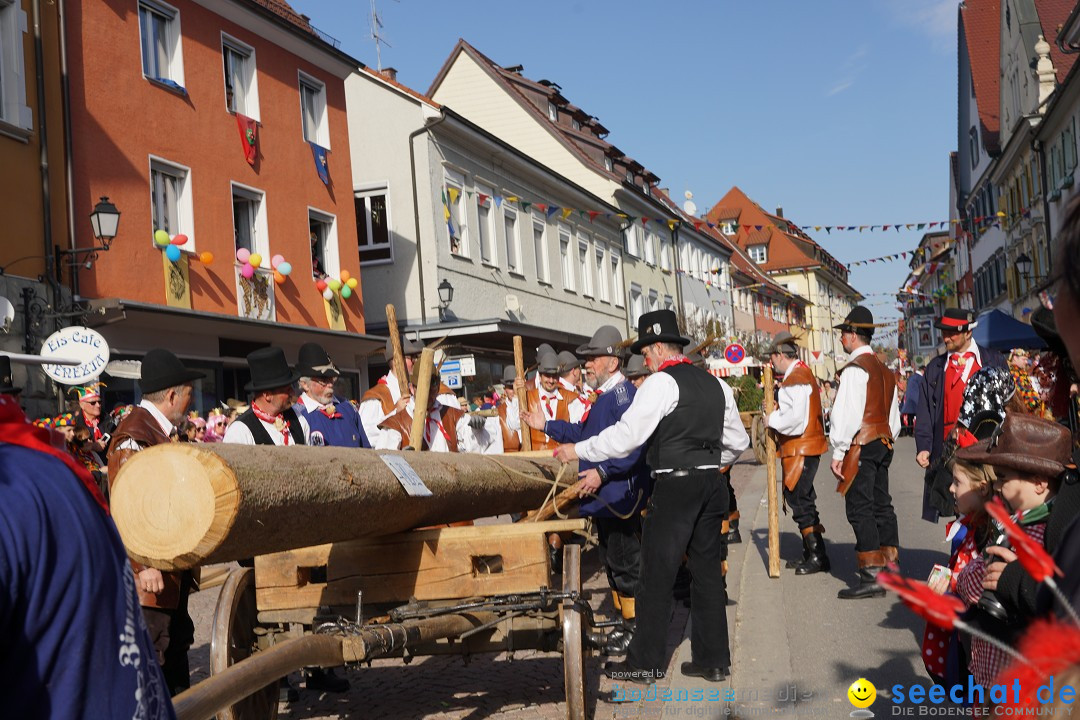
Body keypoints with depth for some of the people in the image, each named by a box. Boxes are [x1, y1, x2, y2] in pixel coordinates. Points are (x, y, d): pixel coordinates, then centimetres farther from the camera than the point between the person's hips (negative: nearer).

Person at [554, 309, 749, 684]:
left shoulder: (662, 382, -9)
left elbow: (626, 435, -15)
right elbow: (739, 440, 19)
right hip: (712, 484, 8)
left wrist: (578, 450, -6)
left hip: (675, 487, -8)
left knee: (657, 574, 0)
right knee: (707, 569, 11)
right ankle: (713, 660, 16)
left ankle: (644, 663, 6)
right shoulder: (711, 383, 14)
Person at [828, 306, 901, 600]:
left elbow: (846, 414, -18)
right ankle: (890, 567, 19)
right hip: (883, 442, 9)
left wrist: (838, 452, -14)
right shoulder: (884, 369, 16)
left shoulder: (855, 368, -13)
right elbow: (893, 415, 20)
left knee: (860, 509, -8)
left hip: (860, 445, -9)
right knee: (882, 505, 13)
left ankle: (871, 576, -11)